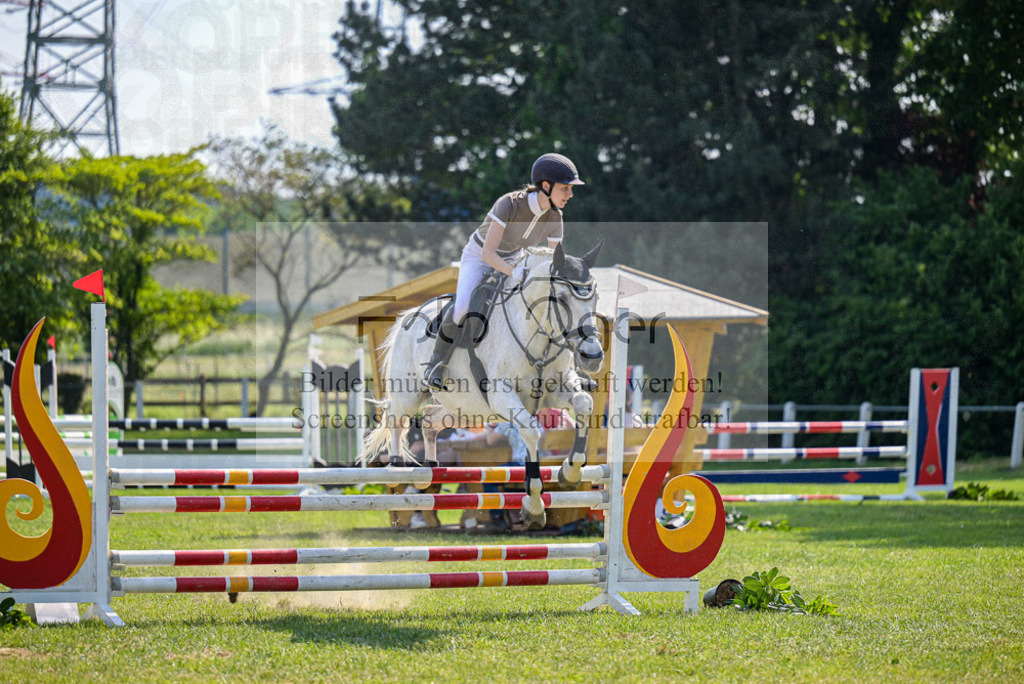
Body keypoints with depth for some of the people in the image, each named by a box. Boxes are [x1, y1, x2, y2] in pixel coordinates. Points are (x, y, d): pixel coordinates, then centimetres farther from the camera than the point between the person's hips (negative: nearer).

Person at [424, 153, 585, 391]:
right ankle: (437, 364, -12)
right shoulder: (509, 204, -33)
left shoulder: (554, 217, -16)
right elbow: (487, 254, -35)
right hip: (478, 259, -6)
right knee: (464, 306, -31)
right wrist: (514, 273, -51)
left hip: (513, 262, 6)